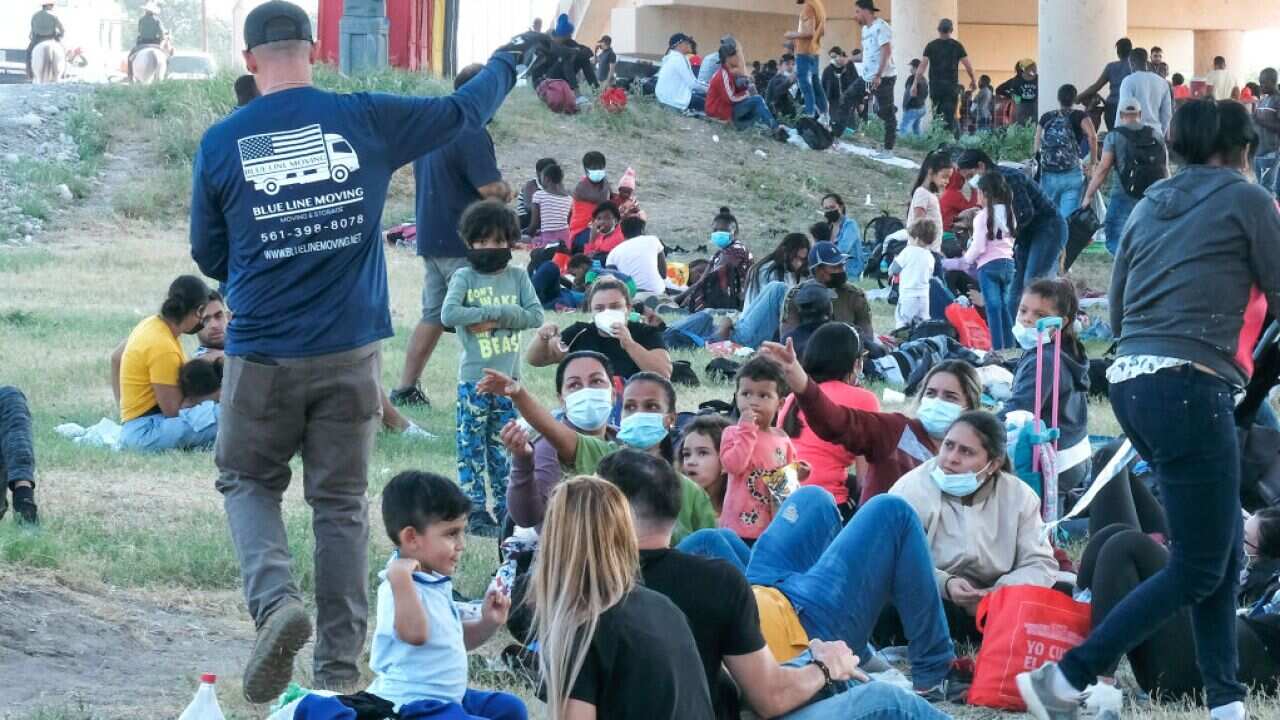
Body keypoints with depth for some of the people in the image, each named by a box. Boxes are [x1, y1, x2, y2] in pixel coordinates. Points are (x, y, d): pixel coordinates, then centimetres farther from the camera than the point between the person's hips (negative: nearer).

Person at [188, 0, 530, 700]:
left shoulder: (220, 143, -3)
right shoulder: (365, 119, -2)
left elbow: (209, 258, 8)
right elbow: (463, 110, 13)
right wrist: (508, 58, 32)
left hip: (263, 353, -1)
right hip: (351, 352, 1)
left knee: (246, 481, 15)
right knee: (341, 501, 11)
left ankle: (276, 600, -11)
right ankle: (339, 663, 11)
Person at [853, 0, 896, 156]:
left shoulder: (880, 27, -14)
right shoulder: (866, 29, 15)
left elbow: (886, 51, -22)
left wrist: (878, 76, -25)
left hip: (883, 78, -9)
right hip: (868, 77, 9)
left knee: (886, 113, -4)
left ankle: (888, 149, -2)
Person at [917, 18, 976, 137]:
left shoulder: (931, 46, 2)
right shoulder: (957, 46, 1)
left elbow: (922, 66, -4)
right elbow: (968, 66, 0)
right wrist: (973, 80, 15)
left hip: (935, 86, 1)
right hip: (951, 86, -1)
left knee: (936, 114, 12)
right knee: (950, 115, -2)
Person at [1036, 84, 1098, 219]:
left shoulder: (1046, 118, 12)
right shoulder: (1080, 116, 2)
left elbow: (1037, 145, 10)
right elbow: (1092, 136, -14)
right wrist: (1093, 161, -4)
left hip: (1048, 175, 3)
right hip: (1071, 175, -3)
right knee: (1068, 217, -7)